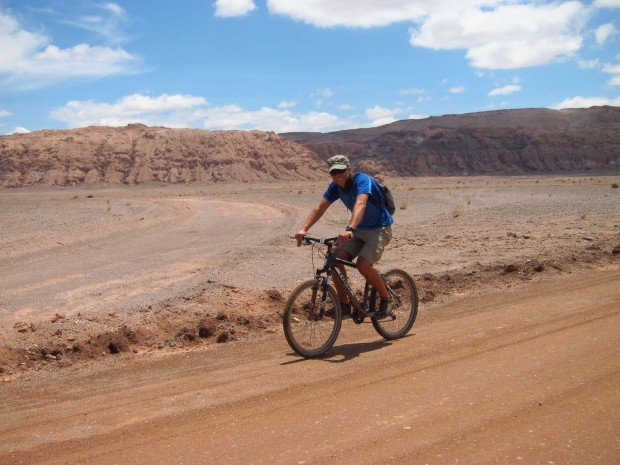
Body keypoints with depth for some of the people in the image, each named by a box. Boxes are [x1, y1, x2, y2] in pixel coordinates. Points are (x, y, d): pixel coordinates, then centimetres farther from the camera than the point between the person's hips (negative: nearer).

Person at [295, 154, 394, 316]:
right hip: (359, 230, 7)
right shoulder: (335, 186, -3)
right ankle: (343, 304, -2)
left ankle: (386, 299, -2)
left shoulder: (362, 180, -24)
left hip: (380, 229, -7)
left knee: (363, 264, -26)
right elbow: (320, 208, -8)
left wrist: (349, 229, -57)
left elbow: (360, 205, -41)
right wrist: (304, 229, -23)